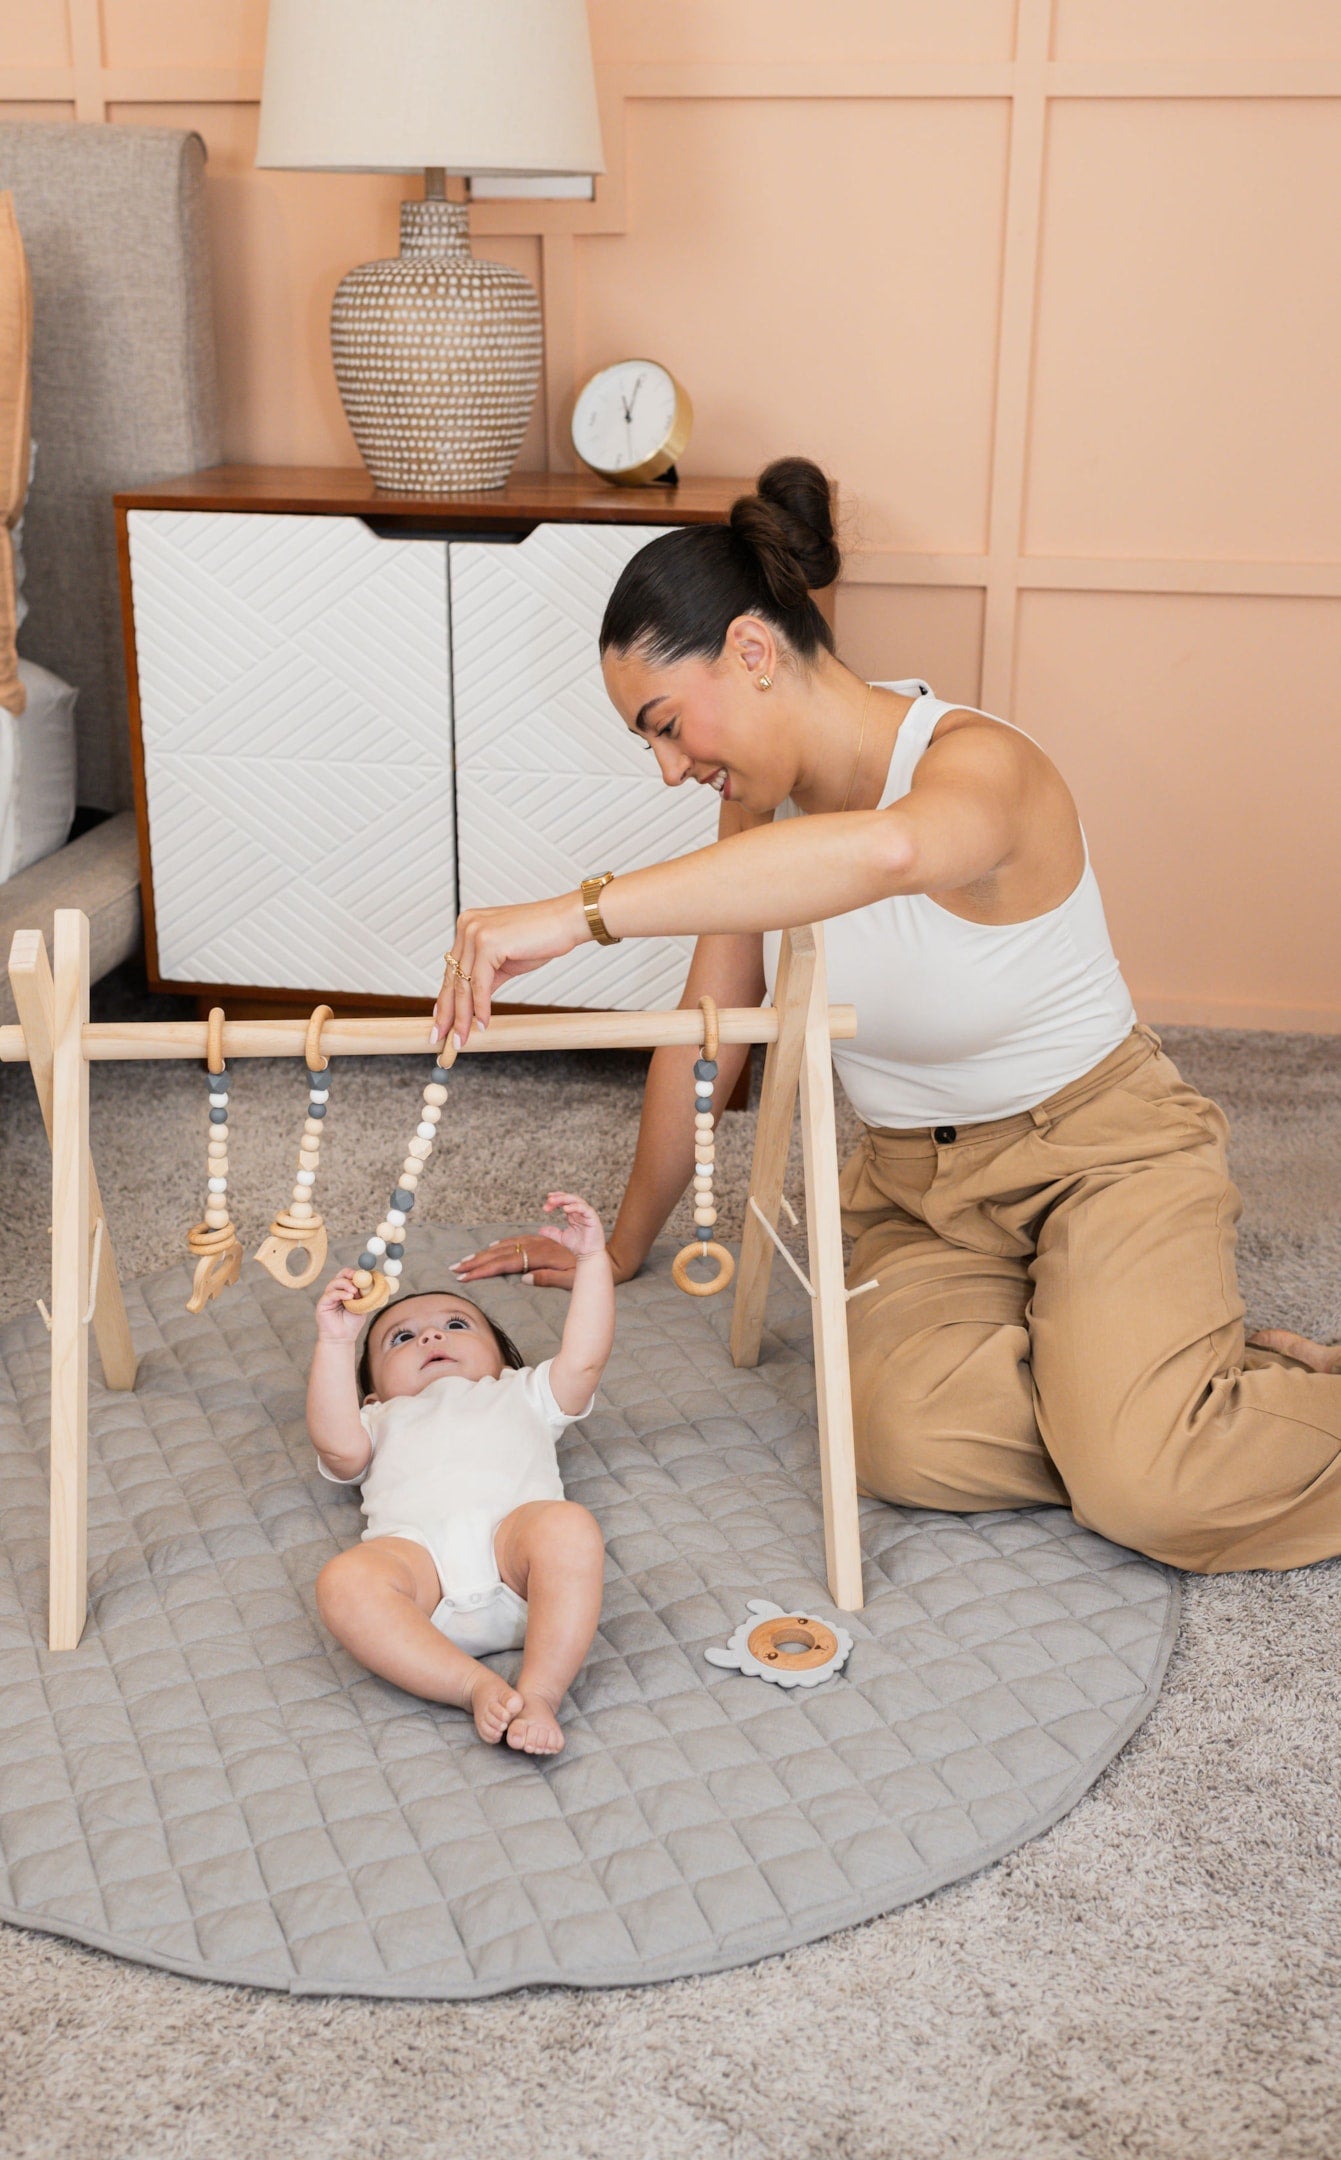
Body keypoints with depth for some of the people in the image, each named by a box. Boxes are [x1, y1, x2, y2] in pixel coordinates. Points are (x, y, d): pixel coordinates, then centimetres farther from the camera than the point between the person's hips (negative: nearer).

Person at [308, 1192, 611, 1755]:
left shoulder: (523, 1395, 44)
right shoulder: (383, 1421, 43)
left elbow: (584, 1358, 24)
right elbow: (339, 1445, 18)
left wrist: (591, 1259, 21)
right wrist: (337, 1342, 14)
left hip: (512, 1530, 0)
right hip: (415, 1549, 0)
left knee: (569, 1526, -35)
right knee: (344, 1580, -34)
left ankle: (540, 1693, -37)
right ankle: (477, 1686, -37)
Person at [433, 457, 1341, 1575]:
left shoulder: (980, 764, -24)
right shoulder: (765, 797, -1)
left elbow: (888, 851, -52)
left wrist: (581, 913, -56)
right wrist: (623, 1250, 15)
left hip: (1099, 1146, -5)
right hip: (917, 1184, 6)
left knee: (1147, 1490, -27)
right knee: (914, 1451, -25)